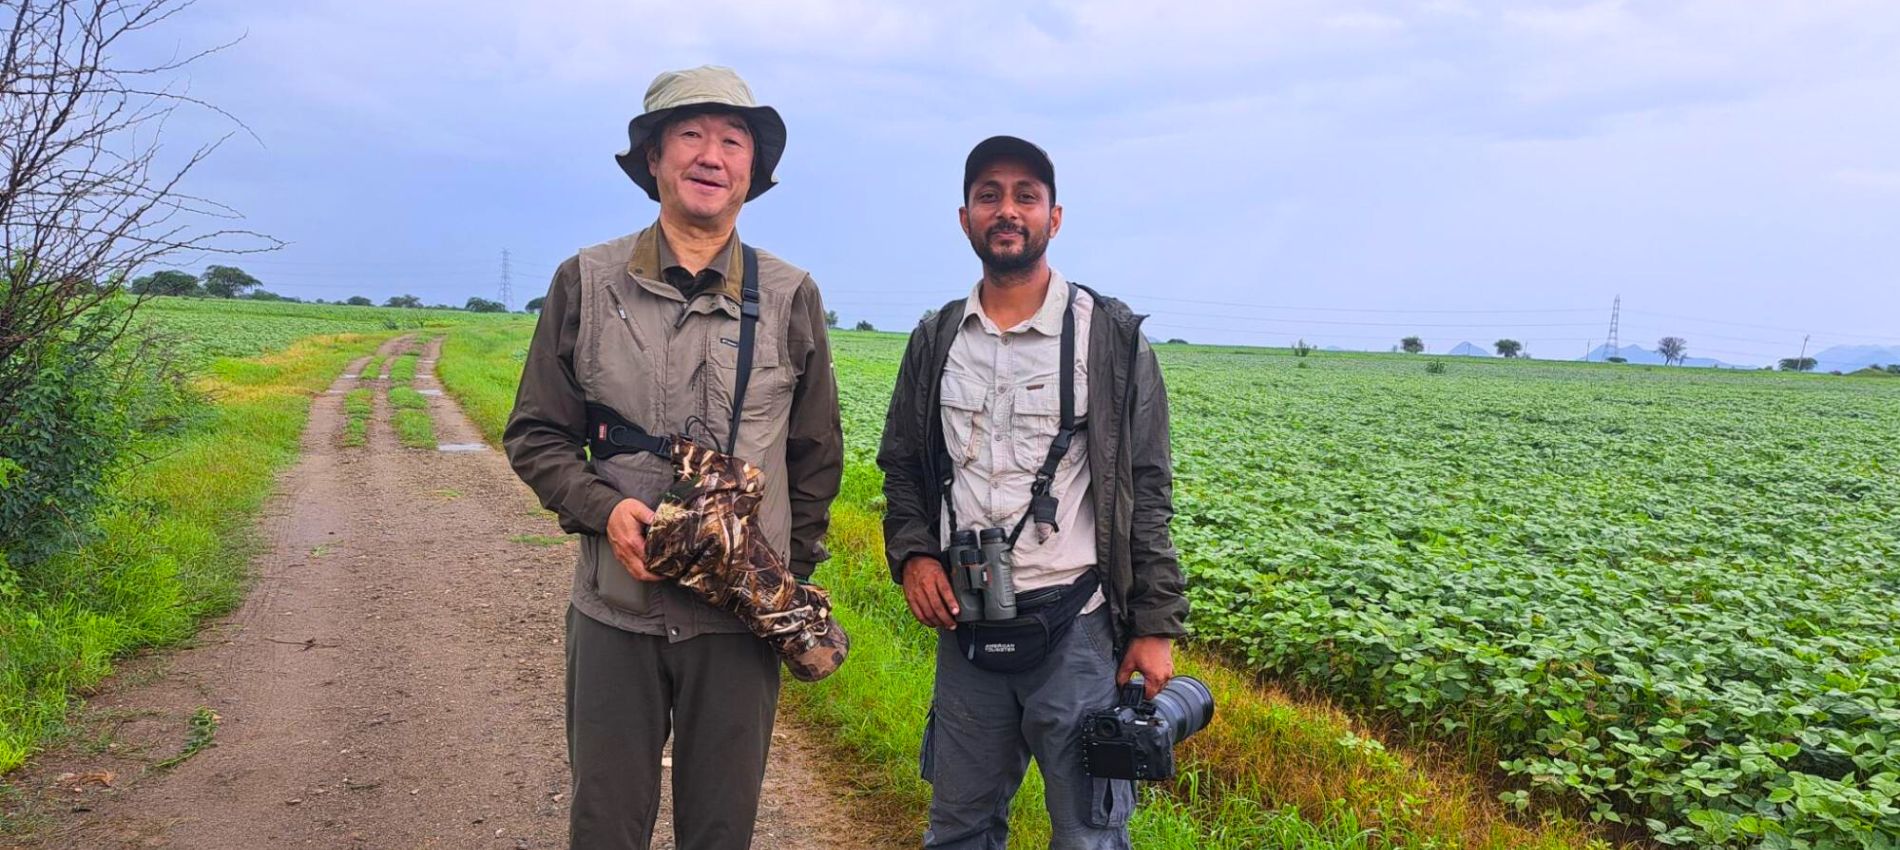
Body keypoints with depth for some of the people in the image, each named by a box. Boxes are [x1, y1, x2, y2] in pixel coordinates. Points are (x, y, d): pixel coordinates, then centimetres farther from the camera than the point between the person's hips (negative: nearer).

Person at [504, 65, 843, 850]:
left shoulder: (791, 298, 1)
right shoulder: (585, 282, 0)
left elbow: (817, 455, 9)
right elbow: (535, 436, 5)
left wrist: (792, 576, 7)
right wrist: (603, 508, -12)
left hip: (740, 615, 0)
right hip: (614, 607, 0)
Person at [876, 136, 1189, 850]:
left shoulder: (1111, 337, -3)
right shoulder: (936, 341, 8)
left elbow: (1146, 493, -3)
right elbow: (902, 467, 15)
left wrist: (1156, 626, -6)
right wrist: (911, 552, -4)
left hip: (1077, 627, -4)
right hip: (963, 625, 4)